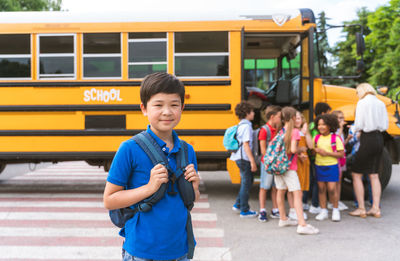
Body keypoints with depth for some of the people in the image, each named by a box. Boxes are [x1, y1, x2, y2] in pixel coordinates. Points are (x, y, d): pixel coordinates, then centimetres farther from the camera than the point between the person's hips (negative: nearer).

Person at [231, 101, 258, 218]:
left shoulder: (241, 125, 14)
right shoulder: (246, 126, -15)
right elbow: (246, 145, -21)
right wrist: (252, 161, -20)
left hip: (240, 158, 9)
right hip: (244, 158, -9)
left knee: (248, 181, 19)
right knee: (246, 183, 0)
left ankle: (238, 205, 25)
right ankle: (244, 210, 9)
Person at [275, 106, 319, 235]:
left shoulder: (280, 131, 9)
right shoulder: (295, 131, -12)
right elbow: (293, 149, -23)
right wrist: (301, 149, -2)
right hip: (289, 168, -8)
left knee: (281, 191, 17)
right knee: (297, 193, -9)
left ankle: (283, 219, 31)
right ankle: (302, 224, -16)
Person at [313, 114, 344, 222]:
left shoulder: (335, 138, -8)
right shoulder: (316, 138, 5)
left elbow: (341, 153, -9)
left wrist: (327, 153, -18)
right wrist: (316, 150, -11)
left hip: (331, 166, -4)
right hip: (319, 166, 4)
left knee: (332, 189, -6)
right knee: (321, 189, 8)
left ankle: (335, 210, 14)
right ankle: (323, 210, 20)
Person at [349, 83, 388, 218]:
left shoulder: (362, 103, -9)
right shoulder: (381, 104, 11)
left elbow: (359, 125, -14)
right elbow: (385, 125, 12)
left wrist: (355, 128, 7)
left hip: (367, 140, -7)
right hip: (379, 139, 7)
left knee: (356, 174, 3)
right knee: (374, 175, 14)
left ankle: (361, 209, 3)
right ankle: (376, 208, 15)